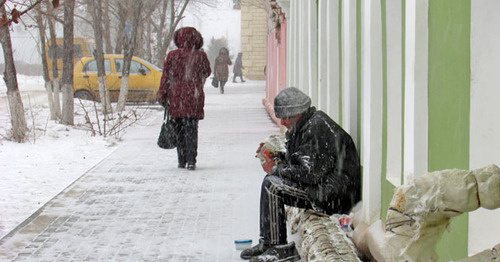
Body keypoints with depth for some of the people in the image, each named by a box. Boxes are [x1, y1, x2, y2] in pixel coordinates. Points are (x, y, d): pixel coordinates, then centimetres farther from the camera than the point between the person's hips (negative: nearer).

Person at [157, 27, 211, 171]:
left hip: (176, 98, 1)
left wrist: (162, 96, 5)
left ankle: (181, 160, 15)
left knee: (179, 130, 11)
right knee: (191, 129, 1)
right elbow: (207, 73, 14)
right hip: (194, 98, -1)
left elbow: (165, 77, 0)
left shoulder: (172, 56, -2)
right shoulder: (200, 56, -2)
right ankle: (191, 161, -8)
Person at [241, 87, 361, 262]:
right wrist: (276, 156, 8)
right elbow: (301, 160, 24)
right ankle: (266, 242, 14)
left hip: (334, 196, -11)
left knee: (271, 185, -16)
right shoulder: (307, 124, 12)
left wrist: (276, 169, -12)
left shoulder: (316, 128, -20)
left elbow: (309, 173, -25)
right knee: (271, 181, 14)